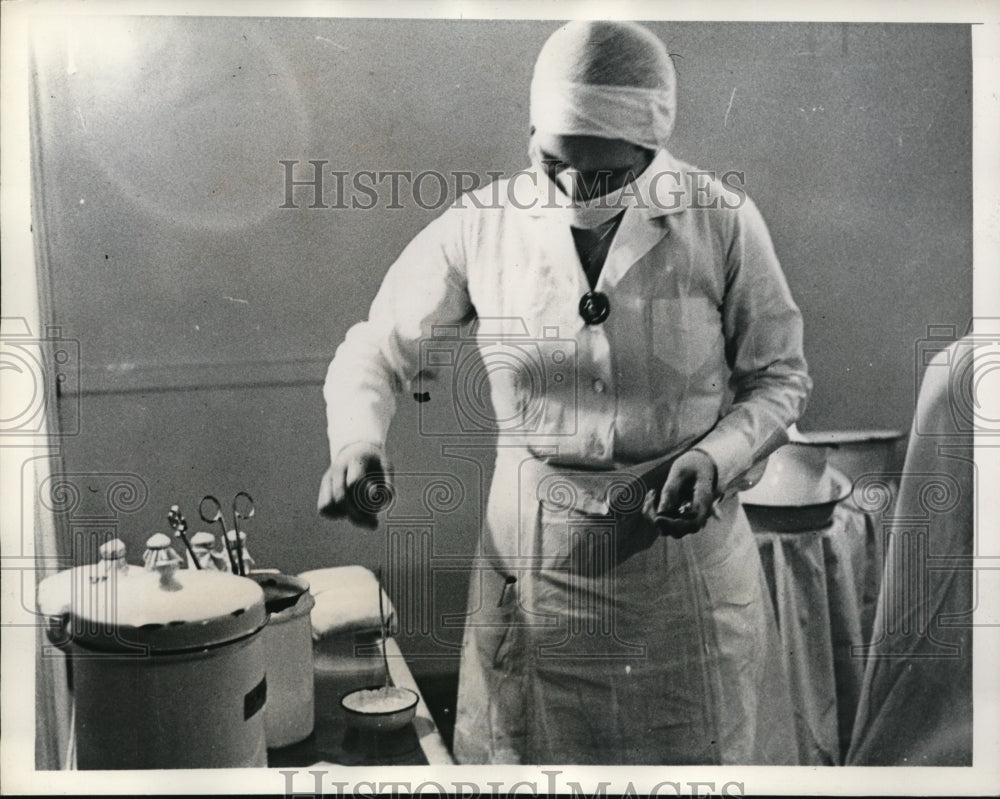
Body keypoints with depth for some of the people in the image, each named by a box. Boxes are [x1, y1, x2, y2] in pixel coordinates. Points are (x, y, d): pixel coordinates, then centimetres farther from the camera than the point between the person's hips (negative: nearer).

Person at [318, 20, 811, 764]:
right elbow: (374, 351, 2)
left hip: (684, 545, 0)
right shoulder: (482, 226, -7)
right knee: (529, 750, 15)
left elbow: (779, 377, 3)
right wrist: (357, 441, -18)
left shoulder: (723, 223, -9)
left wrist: (717, 456, -16)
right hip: (535, 555, 1)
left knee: (702, 754, 15)